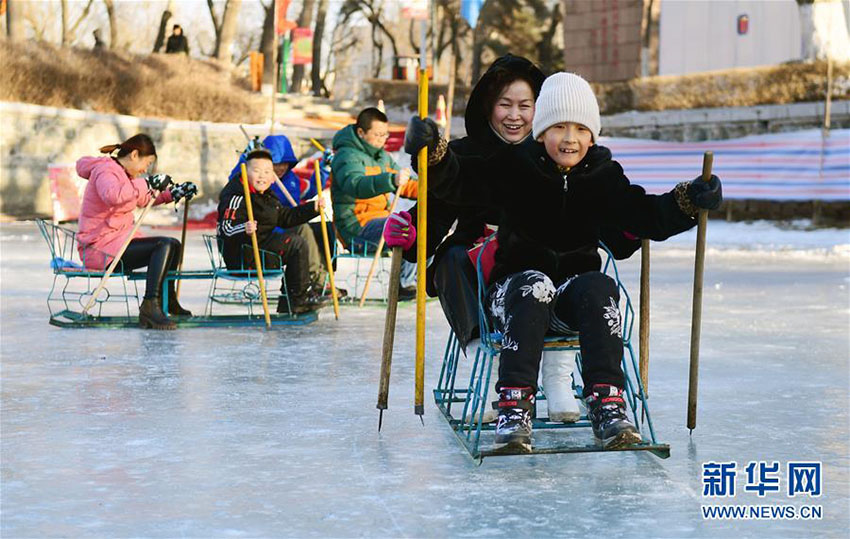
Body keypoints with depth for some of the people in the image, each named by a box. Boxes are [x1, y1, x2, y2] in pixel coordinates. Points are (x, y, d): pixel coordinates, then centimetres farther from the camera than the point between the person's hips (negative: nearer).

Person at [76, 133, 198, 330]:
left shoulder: (124, 174, 18)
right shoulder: (105, 171, -14)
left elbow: (144, 199, 34)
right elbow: (113, 195, -38)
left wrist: (174, 193, 22)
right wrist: (147, 184, -33)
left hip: (119, 239, 11)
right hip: (99, 248, -11)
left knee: (173, 245, 15)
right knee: (164, 245, -25)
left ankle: (167, 302, 29)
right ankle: (150, 306, -33)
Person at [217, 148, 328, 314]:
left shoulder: (266, 195, 15)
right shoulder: (236, 196, -16)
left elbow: (285, 217, 22)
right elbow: (226, 227, -26)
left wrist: (312, 208, 17)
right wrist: (244, 229, -46)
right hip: (240, 258, -11)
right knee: (296, 244, -15)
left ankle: (287, 303, 16)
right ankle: (300, 296, -6)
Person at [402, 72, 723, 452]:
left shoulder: (603, 175, 3)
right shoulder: (514, 167, -5)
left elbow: (646, 217, -4)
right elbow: (457, 181, -15)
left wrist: (689, 200, -22)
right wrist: (433, 152, -35)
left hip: (575, 292, 2)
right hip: (515, 288, -2)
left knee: (600, 288, -30)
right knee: (534, 287, -36)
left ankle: (606, 404, -35)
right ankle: (514, 405, -40)